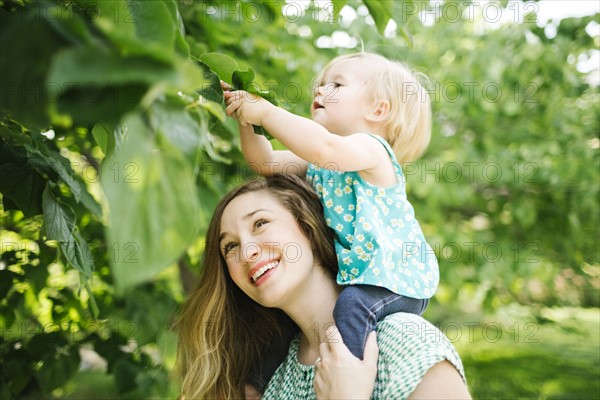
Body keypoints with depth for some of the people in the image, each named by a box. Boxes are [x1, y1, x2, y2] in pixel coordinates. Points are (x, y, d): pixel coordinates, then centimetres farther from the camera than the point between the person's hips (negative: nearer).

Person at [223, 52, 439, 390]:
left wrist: (266, 112, -28)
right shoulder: (317, 162, 12)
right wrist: (246, 119, -4)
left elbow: (323, 148, -36)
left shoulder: (371, 149, -16)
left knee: (354, 303, -35)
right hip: (356, 274, 9)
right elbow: (267, 162, 11)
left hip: (395, 279, -9)